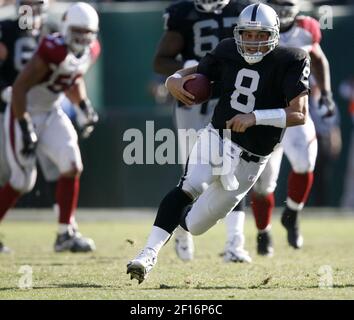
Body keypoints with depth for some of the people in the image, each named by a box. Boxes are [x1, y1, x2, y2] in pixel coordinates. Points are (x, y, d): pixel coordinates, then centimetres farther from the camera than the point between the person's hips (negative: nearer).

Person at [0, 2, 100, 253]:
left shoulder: (91, 51, -2)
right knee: (23, 180, -2)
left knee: (72, 167, -7)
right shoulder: (53, 50, -27)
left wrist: (84, 106, 5)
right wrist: (25, 128, -27)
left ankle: (66, 234, 1)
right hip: (25, 113, -7)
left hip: (51, 113, 7)